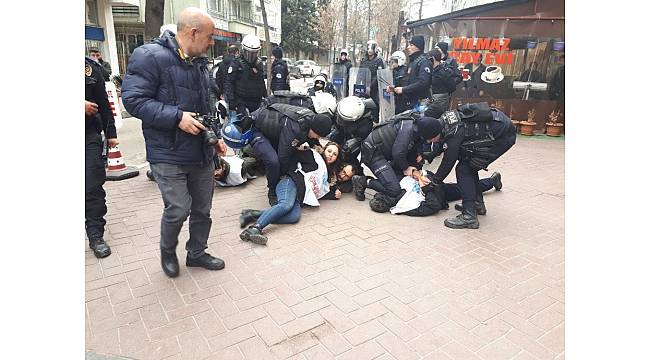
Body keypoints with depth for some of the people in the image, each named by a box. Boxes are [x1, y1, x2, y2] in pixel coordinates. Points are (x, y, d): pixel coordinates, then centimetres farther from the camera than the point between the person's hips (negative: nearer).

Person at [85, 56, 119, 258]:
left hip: (90, 136, 1)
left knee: (93, 187, 0)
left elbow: (103, 102, 9)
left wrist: (110, 133, 9)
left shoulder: (91, 66, 7)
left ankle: (95, 235, 7)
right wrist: (82, 105, -18)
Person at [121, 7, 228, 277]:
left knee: (202, 208, 14)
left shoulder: (200, 62, 13)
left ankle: (197, 252, 35)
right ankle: (167, 250, 27)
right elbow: (133, 99, -18)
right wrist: (177, 117, -23)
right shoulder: (150, 56, -13)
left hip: (202, 153, 8)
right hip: (169, 156, -7)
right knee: (178, 209, -5)